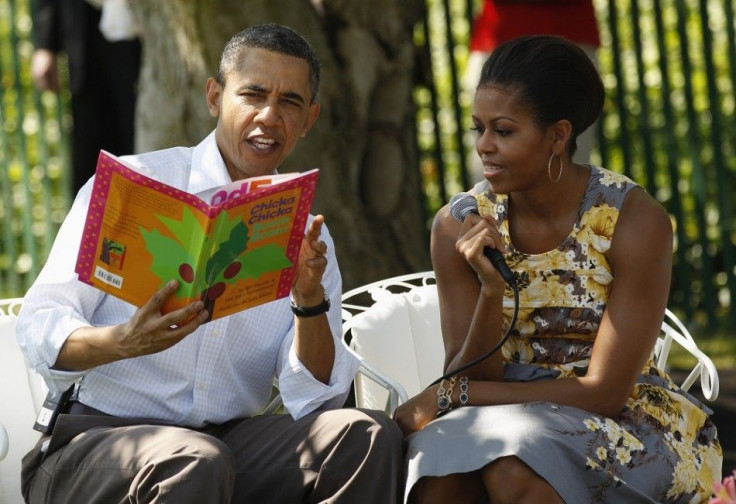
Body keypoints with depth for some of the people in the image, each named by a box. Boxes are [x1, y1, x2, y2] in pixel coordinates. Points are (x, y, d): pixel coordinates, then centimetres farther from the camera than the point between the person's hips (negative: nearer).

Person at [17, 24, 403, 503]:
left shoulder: (306, 234, 12)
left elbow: (315, 400, 2)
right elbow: (41, 328, -8)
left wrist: (310, 300, -16)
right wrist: (123, 343, -29)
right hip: (93, 437, -4)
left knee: (368, 435, -19)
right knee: (194, 462, -37)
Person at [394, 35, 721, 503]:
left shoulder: (635, 222, -15)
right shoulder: (460, 226, -4)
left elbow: (605, 391, -15)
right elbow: (471, 379, -3)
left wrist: (449, 395, -16)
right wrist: (490, 291, -22)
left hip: (629, 421, -3)